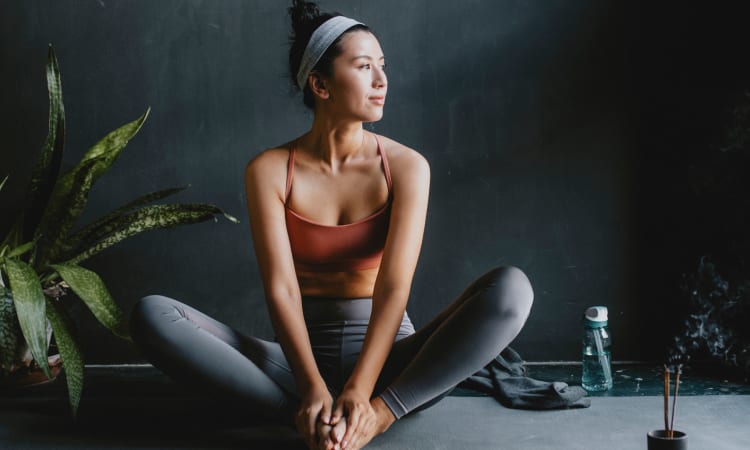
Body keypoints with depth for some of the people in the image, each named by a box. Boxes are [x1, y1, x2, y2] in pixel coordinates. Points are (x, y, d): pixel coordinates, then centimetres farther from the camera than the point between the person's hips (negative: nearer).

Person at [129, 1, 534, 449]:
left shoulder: (406, 166, -6)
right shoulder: (270, 171, -5)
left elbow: (394, 287, -15)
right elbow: (281, 288, -14)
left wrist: (360, 392, -28)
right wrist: (313, 388, -28)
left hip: (387, 352, 0)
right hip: (302, 351, 0)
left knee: (511, 288, -26)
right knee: (152, 313, -23)